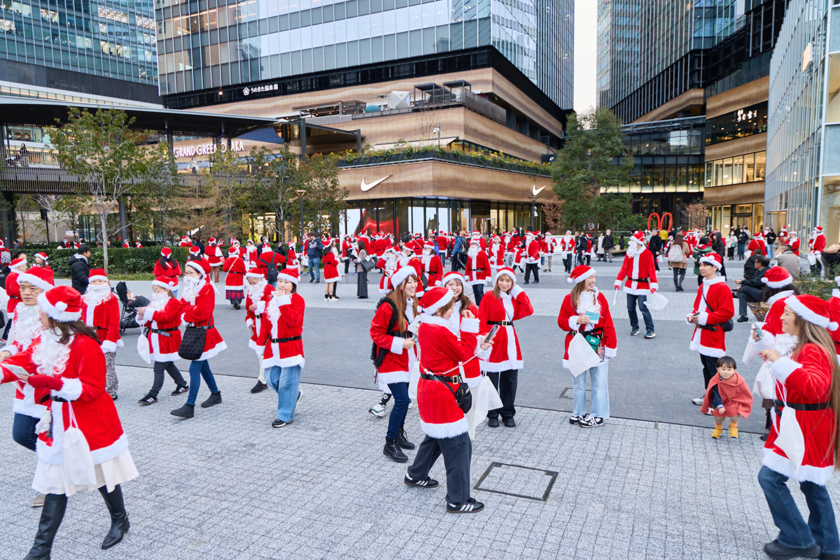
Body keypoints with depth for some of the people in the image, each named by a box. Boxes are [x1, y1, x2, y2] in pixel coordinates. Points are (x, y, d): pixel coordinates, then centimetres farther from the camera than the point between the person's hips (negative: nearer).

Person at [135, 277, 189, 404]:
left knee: (159, 368, -8)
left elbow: (166, 316, -27)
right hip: (156, 339, 9)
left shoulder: (174, 303, -11)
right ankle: (182, 384, 33)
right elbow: (148, 321, 16)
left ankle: (153, 395, -4)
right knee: (168, 364, 18)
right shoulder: (155, 302, 15)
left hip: (167, 339, -9)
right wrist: (142, 316, -6)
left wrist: (147, 312, -29)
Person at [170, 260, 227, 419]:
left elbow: (201, 312, -22)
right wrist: (190, 311, -14)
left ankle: (189, 407, -9)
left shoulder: (207, 288, -14)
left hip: (203, 332, -9)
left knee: (194, 369, -10)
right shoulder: (188, 288, 13)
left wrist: (186, 315, -9)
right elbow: (183, 306, 7)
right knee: (202, 366, 17)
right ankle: (215, 394, 32)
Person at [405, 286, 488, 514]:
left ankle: (415, 476, 44)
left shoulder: (425, 327, 7)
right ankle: (458, 501, 8)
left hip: (428, 388, 10)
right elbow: (465, 354, -15)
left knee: (435, 436, 28)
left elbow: (454, 348, 10)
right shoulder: (440, 332, -24)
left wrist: (476, 345, 3)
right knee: (458, 445, -1)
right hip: (442, 394, -10)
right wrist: (470, 327, -9)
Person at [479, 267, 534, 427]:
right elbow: (481, 320, -7)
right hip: (493, 340, -5)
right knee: (492, 379, 2)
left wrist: (518, 292, 1)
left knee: (510, 380, 7)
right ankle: (492, 415, 15)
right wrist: (483, 338, -18)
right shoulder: (489, 297, -3)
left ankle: (508, 414, 20)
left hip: (510, 339, 5)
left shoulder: (515, 298, 14)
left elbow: (528, 310, -3)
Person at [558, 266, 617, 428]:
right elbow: (561, 321, 0)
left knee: (599, 382, 3)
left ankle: (598, 416, 16)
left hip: (597, 346, 1)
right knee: (579, 382, 11)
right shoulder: (570, 299, -2)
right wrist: (576, 320, -18)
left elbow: (608, 323, 1)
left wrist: (610, 346, -3)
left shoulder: (599, 297, 2)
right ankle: (579, 413, 26)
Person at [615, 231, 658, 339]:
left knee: (643, 308, -10)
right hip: (630, 284, 5)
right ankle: (634, 328, 21)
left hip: (642, 284, -5)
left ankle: (650, 330, 1)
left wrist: (653, 285, -15)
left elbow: (651, 270, -8)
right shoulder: (629, 253, 8)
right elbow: (624, 268, 11)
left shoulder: (647, 253, -6)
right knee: (630, 308, 6)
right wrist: (618, 281, 6)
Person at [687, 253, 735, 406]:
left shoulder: (722, 288, -13)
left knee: (714, 369, -6)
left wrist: (704, 318, -19)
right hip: (701, 334, 8)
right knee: (706, 366, 16)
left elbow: (727, 312, -17)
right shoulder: (702, 287, 14)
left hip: (714, 336, -8)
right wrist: (692, 316, 2)